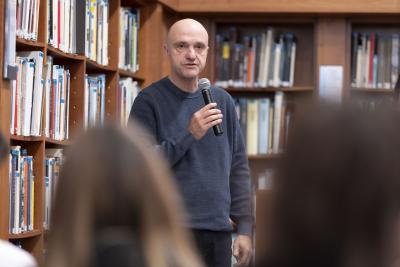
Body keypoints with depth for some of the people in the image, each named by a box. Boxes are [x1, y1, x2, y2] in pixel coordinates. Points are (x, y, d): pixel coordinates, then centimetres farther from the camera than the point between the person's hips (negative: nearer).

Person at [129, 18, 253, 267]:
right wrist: (189, 135, -18)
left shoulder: (223, 101, 11)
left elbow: (239, 169, 13)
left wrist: (245, 227, 7)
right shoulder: (149, 101, -2)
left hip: (219, 232, 5)